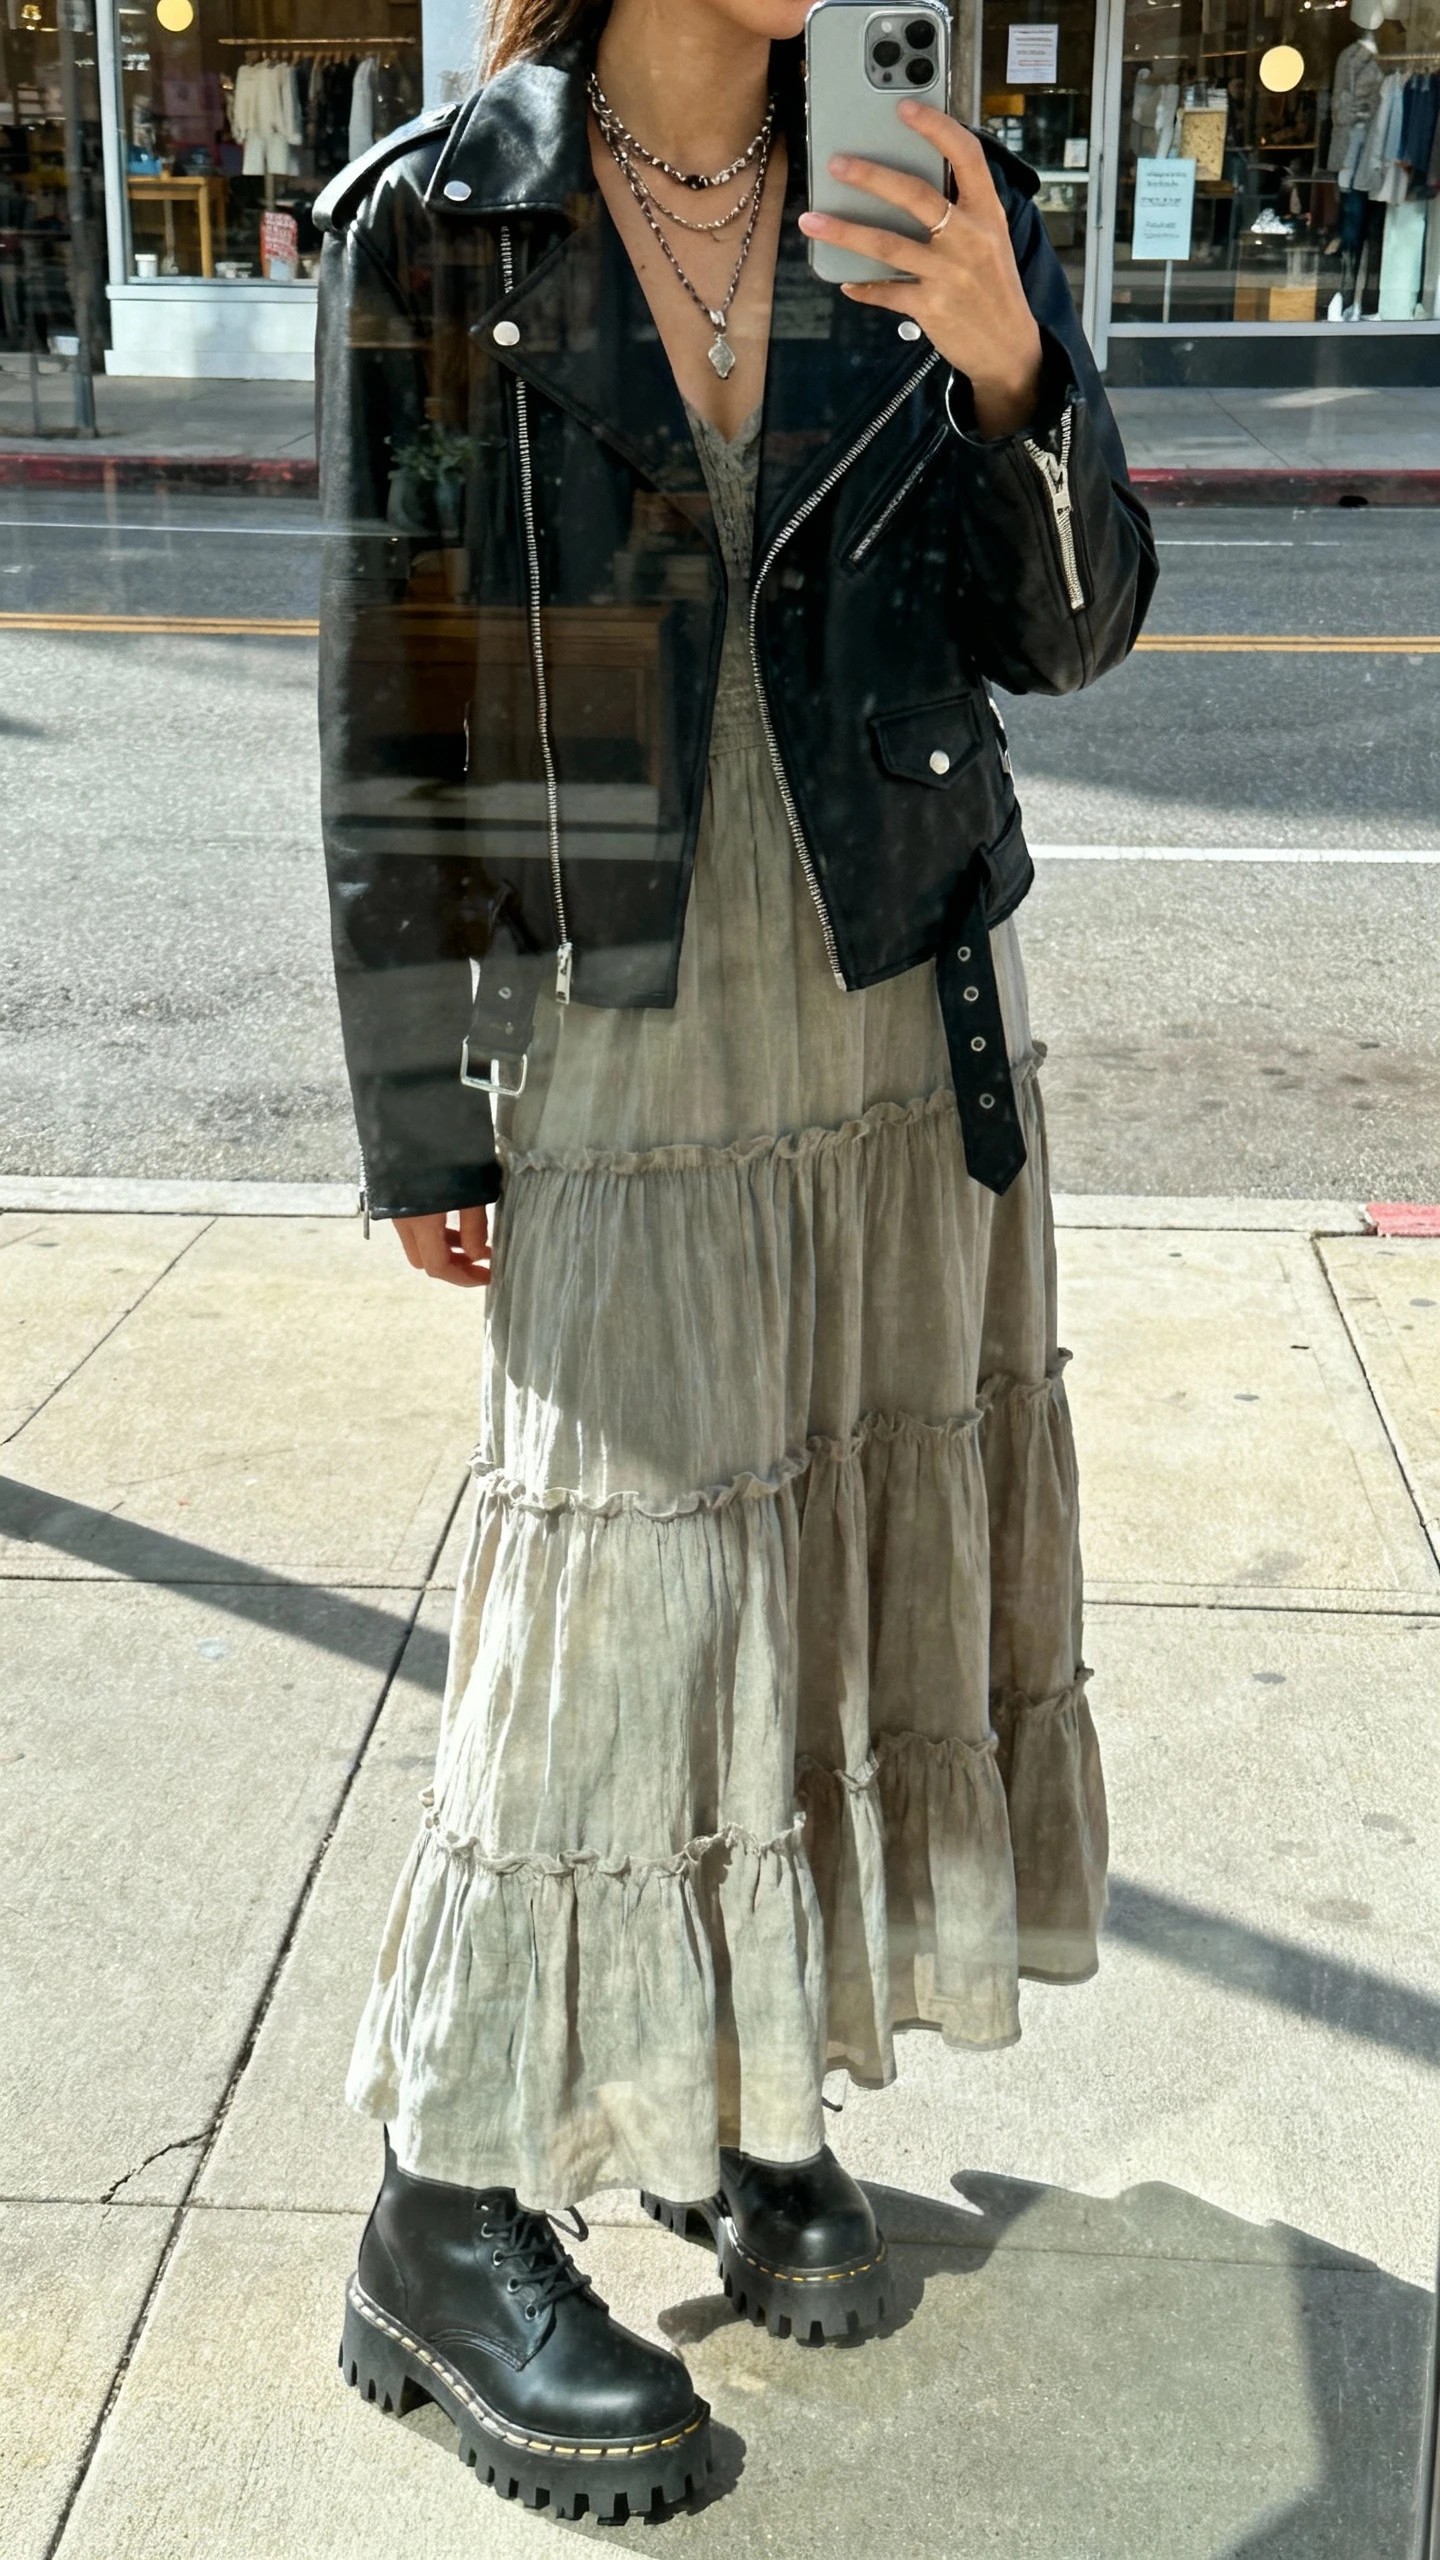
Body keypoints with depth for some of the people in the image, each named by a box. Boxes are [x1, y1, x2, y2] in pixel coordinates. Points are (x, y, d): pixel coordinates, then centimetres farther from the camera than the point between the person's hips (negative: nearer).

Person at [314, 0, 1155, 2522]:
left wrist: (1010, 369, -18)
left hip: (911, 1016, 4)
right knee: (624, 1588, -3)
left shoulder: (925, 209, 4)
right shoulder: (435, 225, -5)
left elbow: (1063, 628, 2)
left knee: (865, 1546, 10)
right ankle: (448, 2223, 16)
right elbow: (392, 692, -5)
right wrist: (417, 1118, -5)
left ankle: (754, 2091, 31)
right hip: (623, 1044, -4)